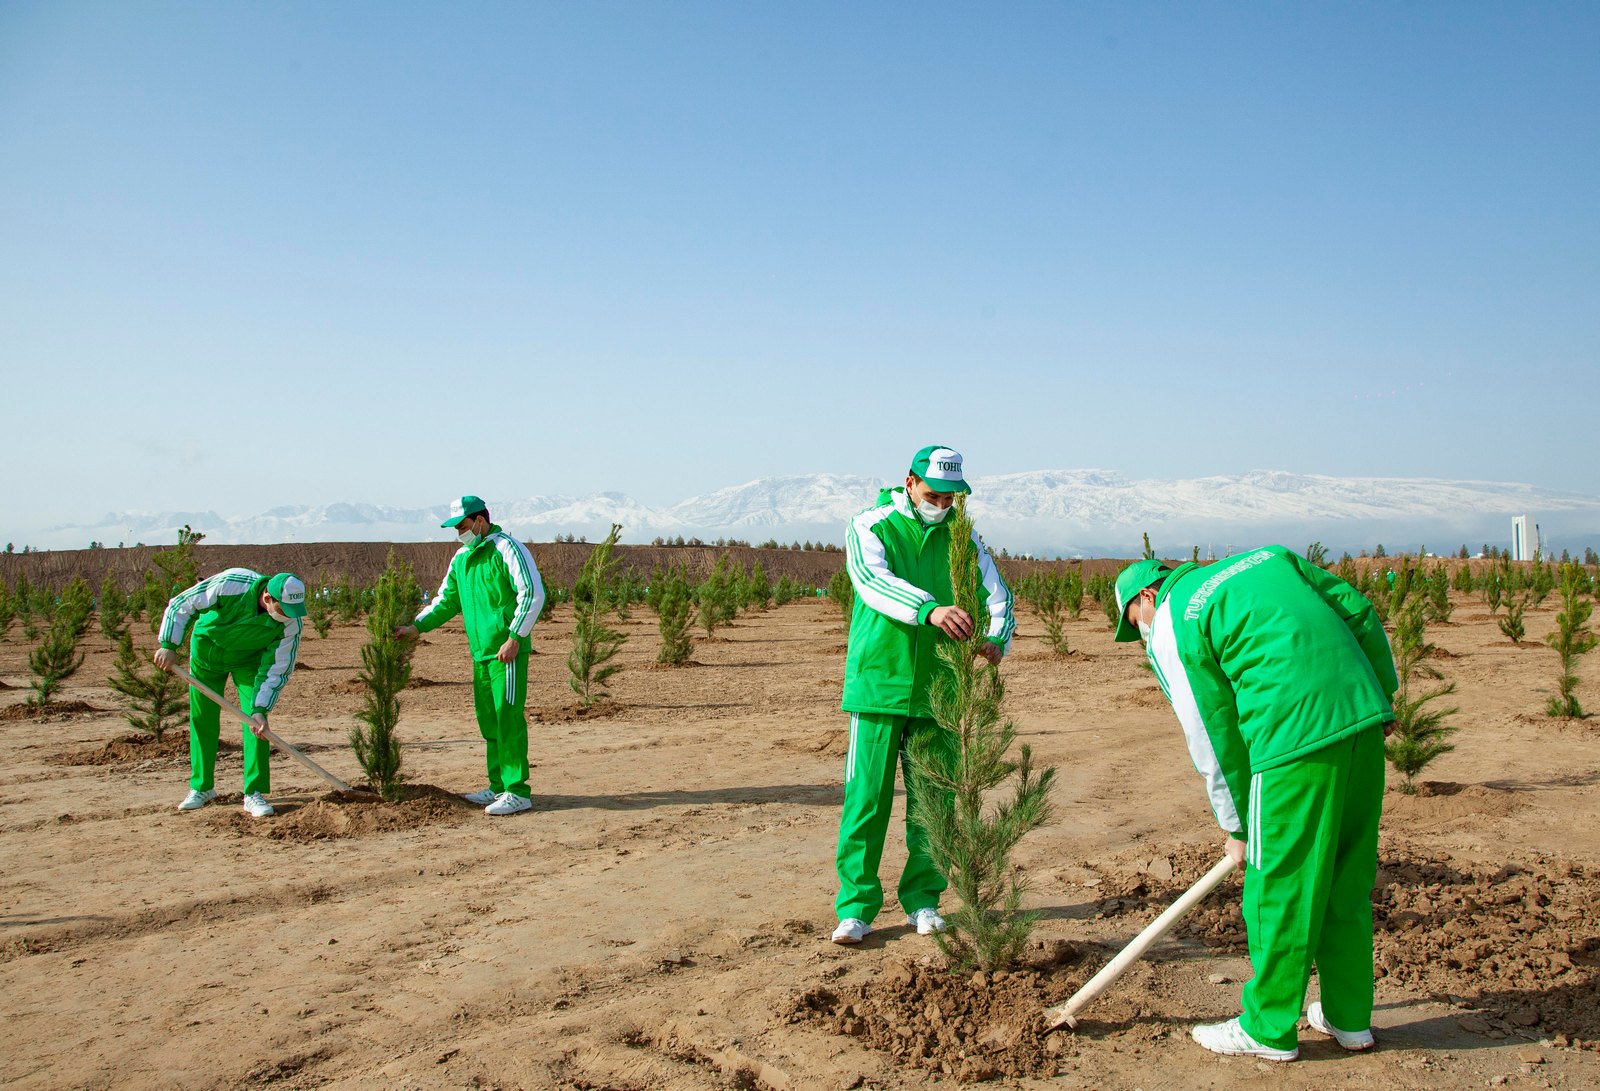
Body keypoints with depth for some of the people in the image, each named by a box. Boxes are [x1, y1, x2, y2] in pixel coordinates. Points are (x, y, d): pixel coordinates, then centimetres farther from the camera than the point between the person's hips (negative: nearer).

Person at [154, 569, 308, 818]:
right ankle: (201, 788, 21)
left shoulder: (292, 622, -30)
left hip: (249, 658, 0)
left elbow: (278, 671, -21)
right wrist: (168, 645, -26)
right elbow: (180, 605, -22)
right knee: (202, 720, 4)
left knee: (256, 721, -13)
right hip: (208, 647, 0)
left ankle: (254, 793, -7)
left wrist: (260, 709, -28)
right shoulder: (230, 584, -36)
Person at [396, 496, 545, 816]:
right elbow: (446, 600, 25)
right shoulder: (461, 558, 17)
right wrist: (416, 626, 12)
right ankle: (499, 786, 21)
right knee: (489, 721, 11)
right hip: (481, 653, 8)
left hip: (507, 650, -8)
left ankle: (518, 792, -4)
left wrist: (514, 637, -17)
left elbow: (533, 593, -14)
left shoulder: (506, 548, -8)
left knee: (508, 718, -8)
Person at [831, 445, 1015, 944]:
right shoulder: (869, 527, -1)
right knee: (867, 798, -2)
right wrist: (930, 609, -37)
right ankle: (856, 906, 8)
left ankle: (922, 900, 22)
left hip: (937, 688, 4)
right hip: (878, 683, -3)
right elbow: (875, 583, -20)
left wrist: (996, 637, -18)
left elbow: (997, 592, 4)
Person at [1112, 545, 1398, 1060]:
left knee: (1279, 885, 5)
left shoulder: (1170, 627, 3)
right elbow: (1360, 612, 17)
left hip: (1296, 737, -7)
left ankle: (1269, 1028, 17)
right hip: (1365, 716, 8)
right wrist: (1383, 696, 23)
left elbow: (1214, 736, 2)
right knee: (1346, 878, 18)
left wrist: (1236, 826, 12)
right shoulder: (1267, 557, 22)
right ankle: (1349, 1015, 30)